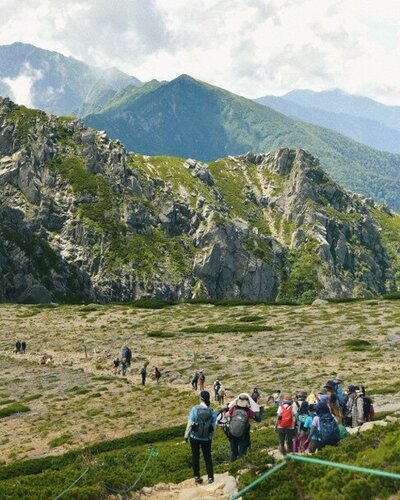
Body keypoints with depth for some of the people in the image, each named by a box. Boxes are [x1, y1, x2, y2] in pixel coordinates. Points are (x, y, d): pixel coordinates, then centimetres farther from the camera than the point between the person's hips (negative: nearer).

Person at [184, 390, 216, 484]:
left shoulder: (195, 409, -13)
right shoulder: (211, 411, -8)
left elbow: (189, 424, -12)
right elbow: (214, 426, -5)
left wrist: (186, 435, 0)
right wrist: (211, 436, 11)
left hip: (194, 437, -1)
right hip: (206, 438, 1)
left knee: (195, 456, 14)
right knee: (207, 457, 13)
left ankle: (197, 476, 19)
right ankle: (210, 477, 13)